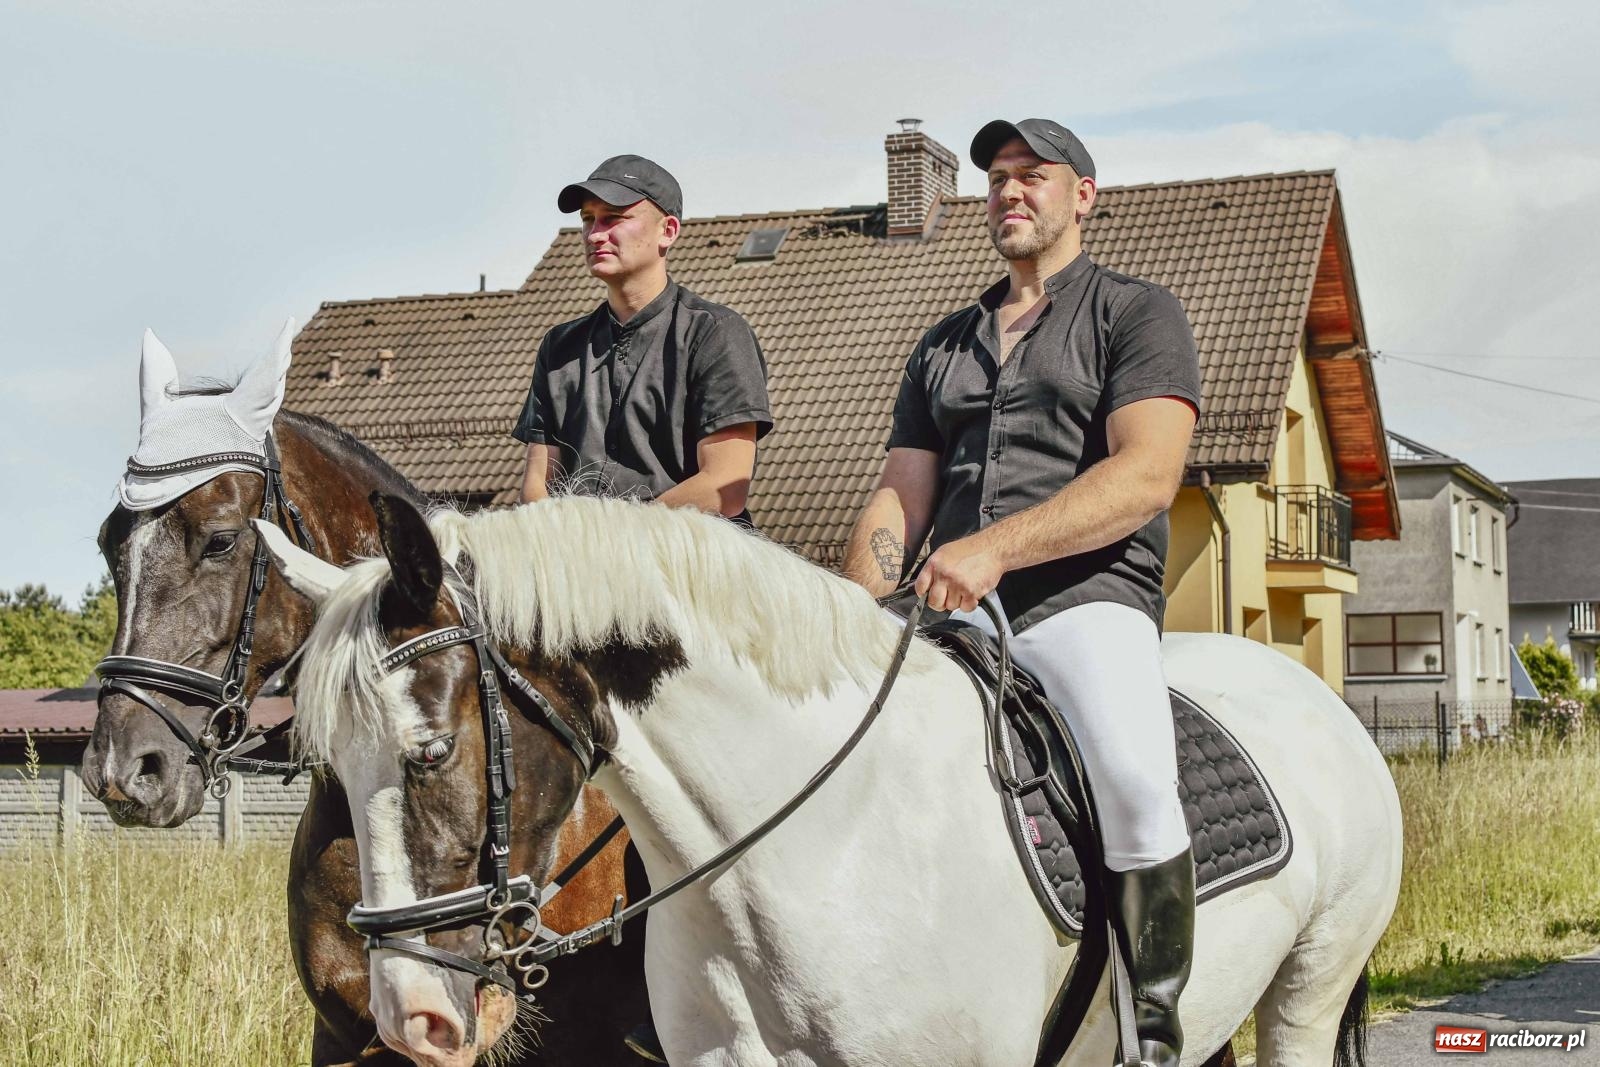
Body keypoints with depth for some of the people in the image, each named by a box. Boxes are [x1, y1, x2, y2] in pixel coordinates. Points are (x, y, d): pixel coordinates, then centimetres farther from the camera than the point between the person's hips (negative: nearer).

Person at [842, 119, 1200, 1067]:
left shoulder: (1138, 313, 9)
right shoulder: (944, 345, 27)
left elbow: (1147, 474, -7)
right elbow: (899, 500, 20)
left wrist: (996, 547, -20)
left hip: (1084, 598, -5)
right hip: (946, 615, 6)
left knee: (1134, 781, -33)